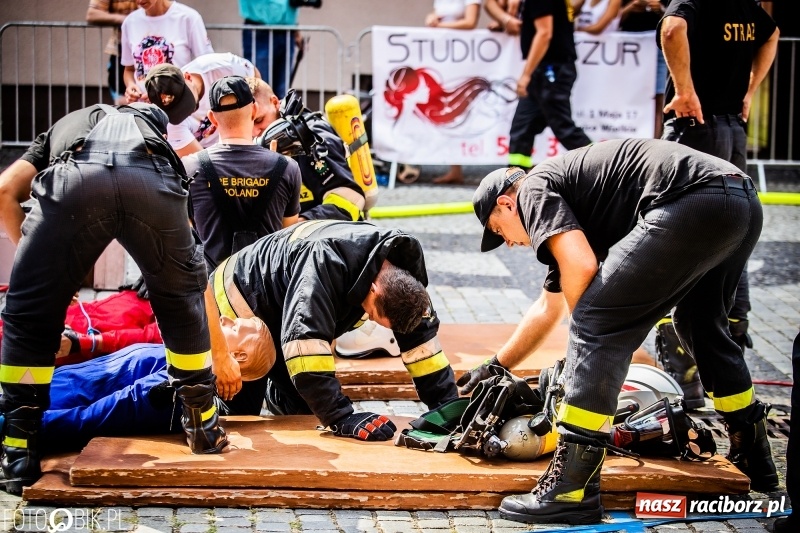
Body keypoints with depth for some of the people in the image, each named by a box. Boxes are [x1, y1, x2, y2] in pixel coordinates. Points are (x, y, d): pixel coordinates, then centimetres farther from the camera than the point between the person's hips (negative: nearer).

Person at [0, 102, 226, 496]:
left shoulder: (62, 129, 45)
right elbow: (193, 260, 46)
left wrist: (38, 260, 36)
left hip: (76, 179, -1)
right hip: (154, 182, 2)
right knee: (183, 303, 28)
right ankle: (204, 426, 36)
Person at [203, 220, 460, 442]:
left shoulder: (403, 273, -19)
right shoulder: (326, 262, -42)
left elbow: (421, 336, -13)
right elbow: (304, 339, -48)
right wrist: (343, 418, -50)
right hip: (239, 309, -7)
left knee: (304, 408, 2)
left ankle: (275, 394, 30)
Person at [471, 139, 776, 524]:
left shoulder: (535, 189, 8)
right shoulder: (567, 198, 34)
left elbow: (580, 268, -10)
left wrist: (586, 330, 8)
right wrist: (495, 366, 56)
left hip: (694, 199, -10)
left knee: (598, 326, -8)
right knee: (702, 329, 31)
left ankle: (571, 491, -12)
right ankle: (755, 460, 44)